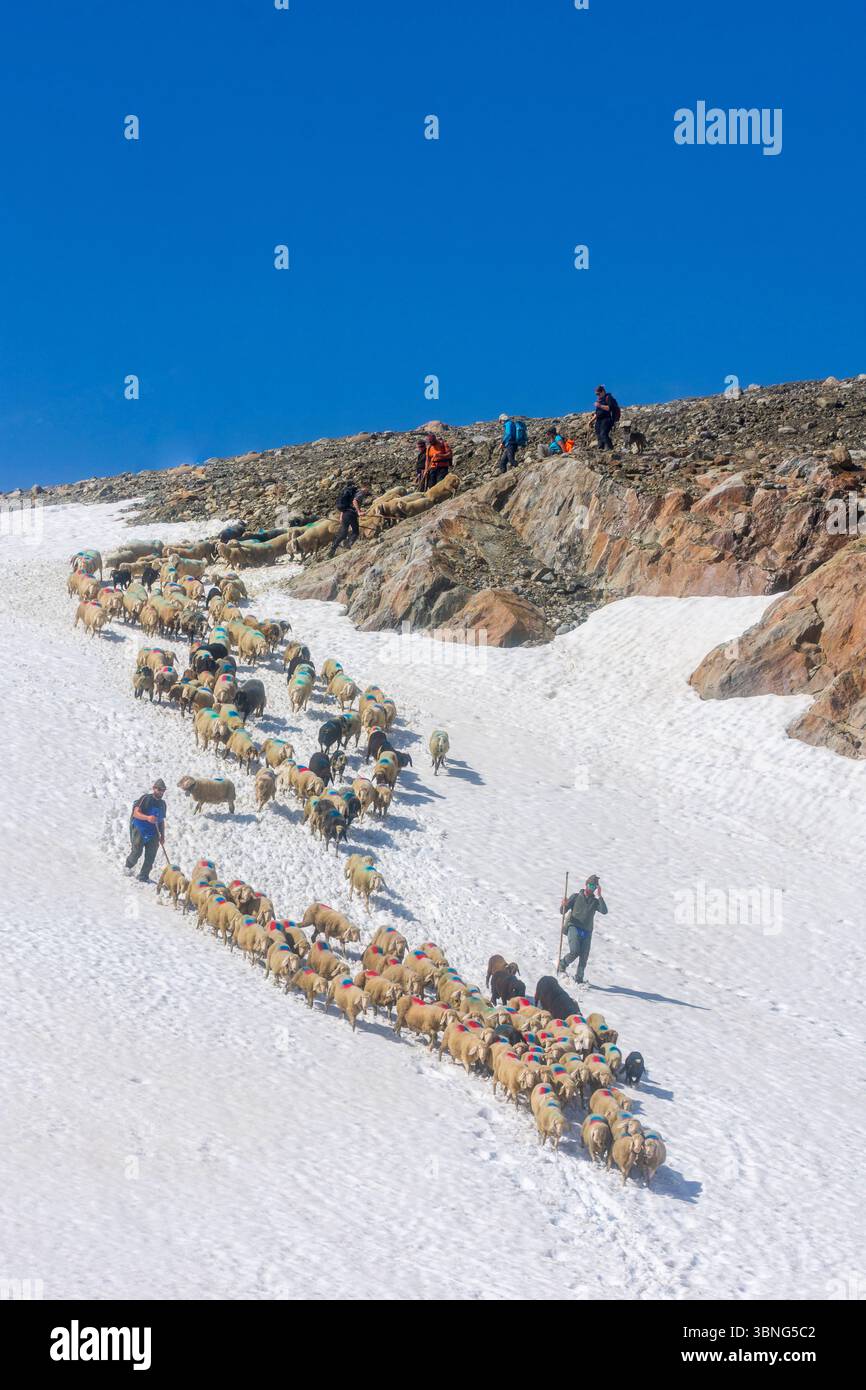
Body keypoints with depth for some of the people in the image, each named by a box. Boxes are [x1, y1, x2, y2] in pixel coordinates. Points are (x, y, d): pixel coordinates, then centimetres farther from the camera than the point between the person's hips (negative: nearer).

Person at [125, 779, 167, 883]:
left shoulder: (162, 804, 16)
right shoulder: (145, 798, -5)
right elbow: (136, 813, -15)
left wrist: (162, 835, 17)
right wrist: (147, 818, -32)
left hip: (153, 833, 5)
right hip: (139, 830, -5)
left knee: (151, 856, -4)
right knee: (137, 852, -9)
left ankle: (144, 876, 3)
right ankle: (128, 866, 21)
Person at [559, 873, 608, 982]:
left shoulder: (596, 901, 13)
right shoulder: (576, 897, 7)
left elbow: (604, 912, -7)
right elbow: (562, 911, 5)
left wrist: (599, 896, -12)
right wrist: (564, 905, -18)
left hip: (587, 931, 3)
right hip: (574, 927, -3)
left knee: (584, 957, -4)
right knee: (575, 951, -21)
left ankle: (579, 978, 10)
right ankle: (562, 965, 5)